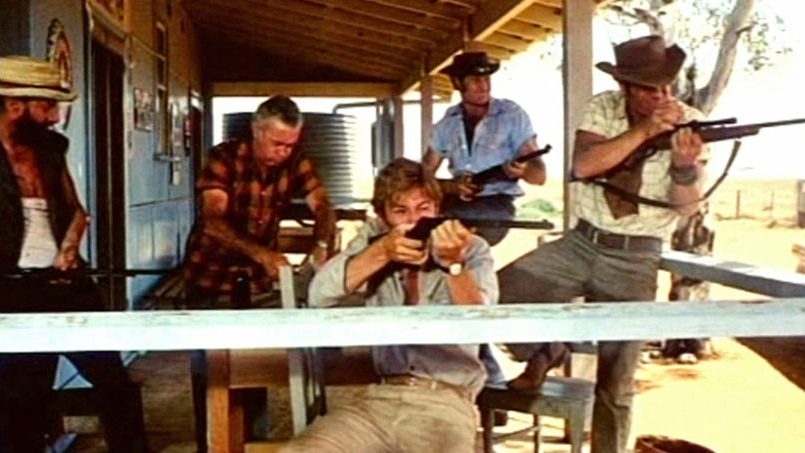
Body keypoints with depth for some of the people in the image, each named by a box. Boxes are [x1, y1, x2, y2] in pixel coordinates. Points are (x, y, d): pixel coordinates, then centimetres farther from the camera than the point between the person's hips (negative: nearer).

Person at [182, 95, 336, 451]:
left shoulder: (295, 163, -8)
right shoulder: (224, 158, -21)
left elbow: (322, 205, -20)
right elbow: (214, 221, -33)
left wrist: (321, 244, -43)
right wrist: (261, 253, -49)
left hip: (258, 276, 3)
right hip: (212, 274, -3)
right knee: (209, 364, 4)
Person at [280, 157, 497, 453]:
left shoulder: (472, 249, 4)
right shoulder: (373, 239, 10)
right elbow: (318, 296, -5)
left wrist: (454, 263, -30)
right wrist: (381, 253, -18)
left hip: (445, 403, -2)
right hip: (378, 398, 2)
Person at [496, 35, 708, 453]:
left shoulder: (690, 123, -6)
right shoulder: (603, 109, -3)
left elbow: (687, 205, -10)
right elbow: (583, 165, -19)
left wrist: (685, 164, -30)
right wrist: (643, 131, -28)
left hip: (634, 259, -2)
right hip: (581, 242, 2)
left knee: (616, 382, 2)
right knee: (497, 293, -12)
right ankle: (543, 353, 15)